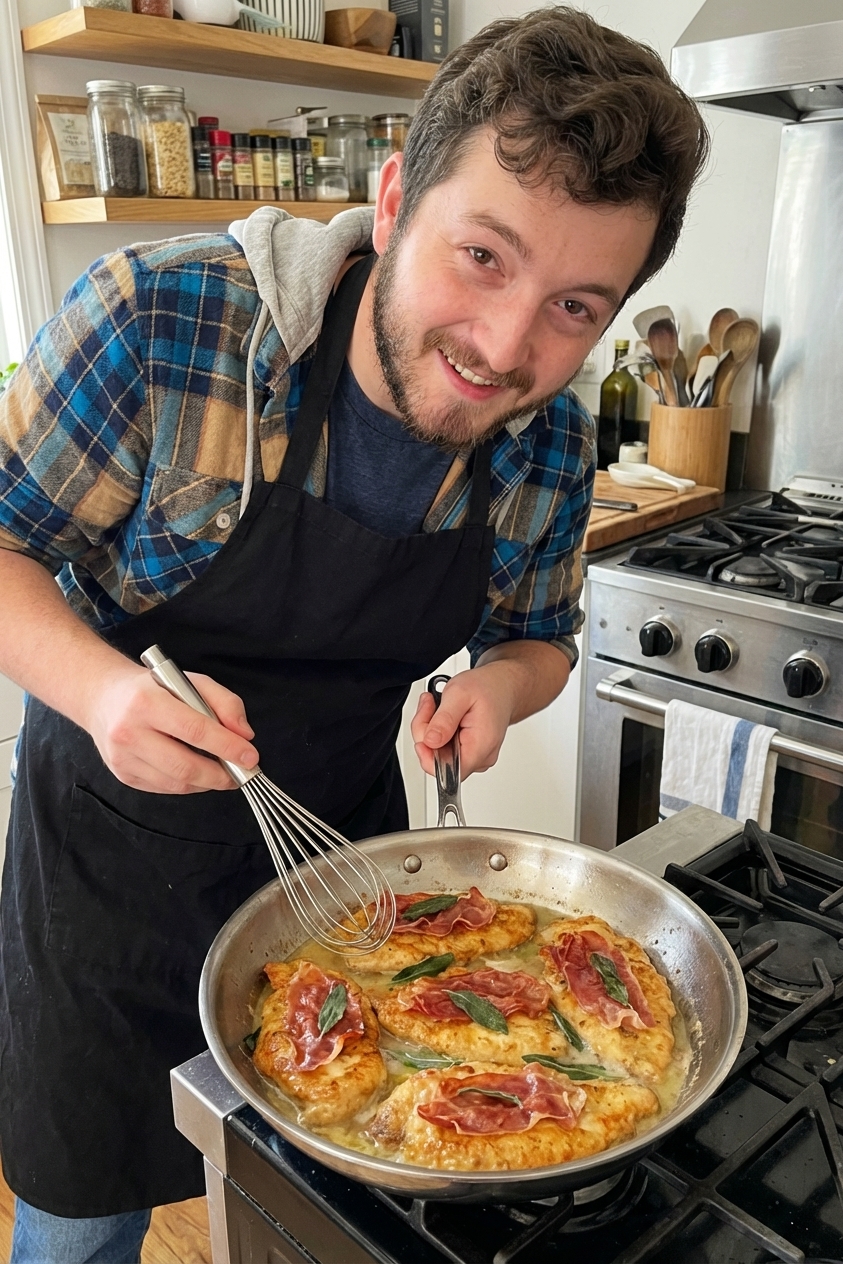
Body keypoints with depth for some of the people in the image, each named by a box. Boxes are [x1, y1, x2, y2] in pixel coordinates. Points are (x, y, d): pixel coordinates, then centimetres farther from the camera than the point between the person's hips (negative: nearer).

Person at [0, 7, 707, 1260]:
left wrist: (500, 684, -18)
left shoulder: (552, 449, -12)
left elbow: (540, 637, 5)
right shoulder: (158, 320, -26)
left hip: (345, 847, 3)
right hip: (117, 852, -2)